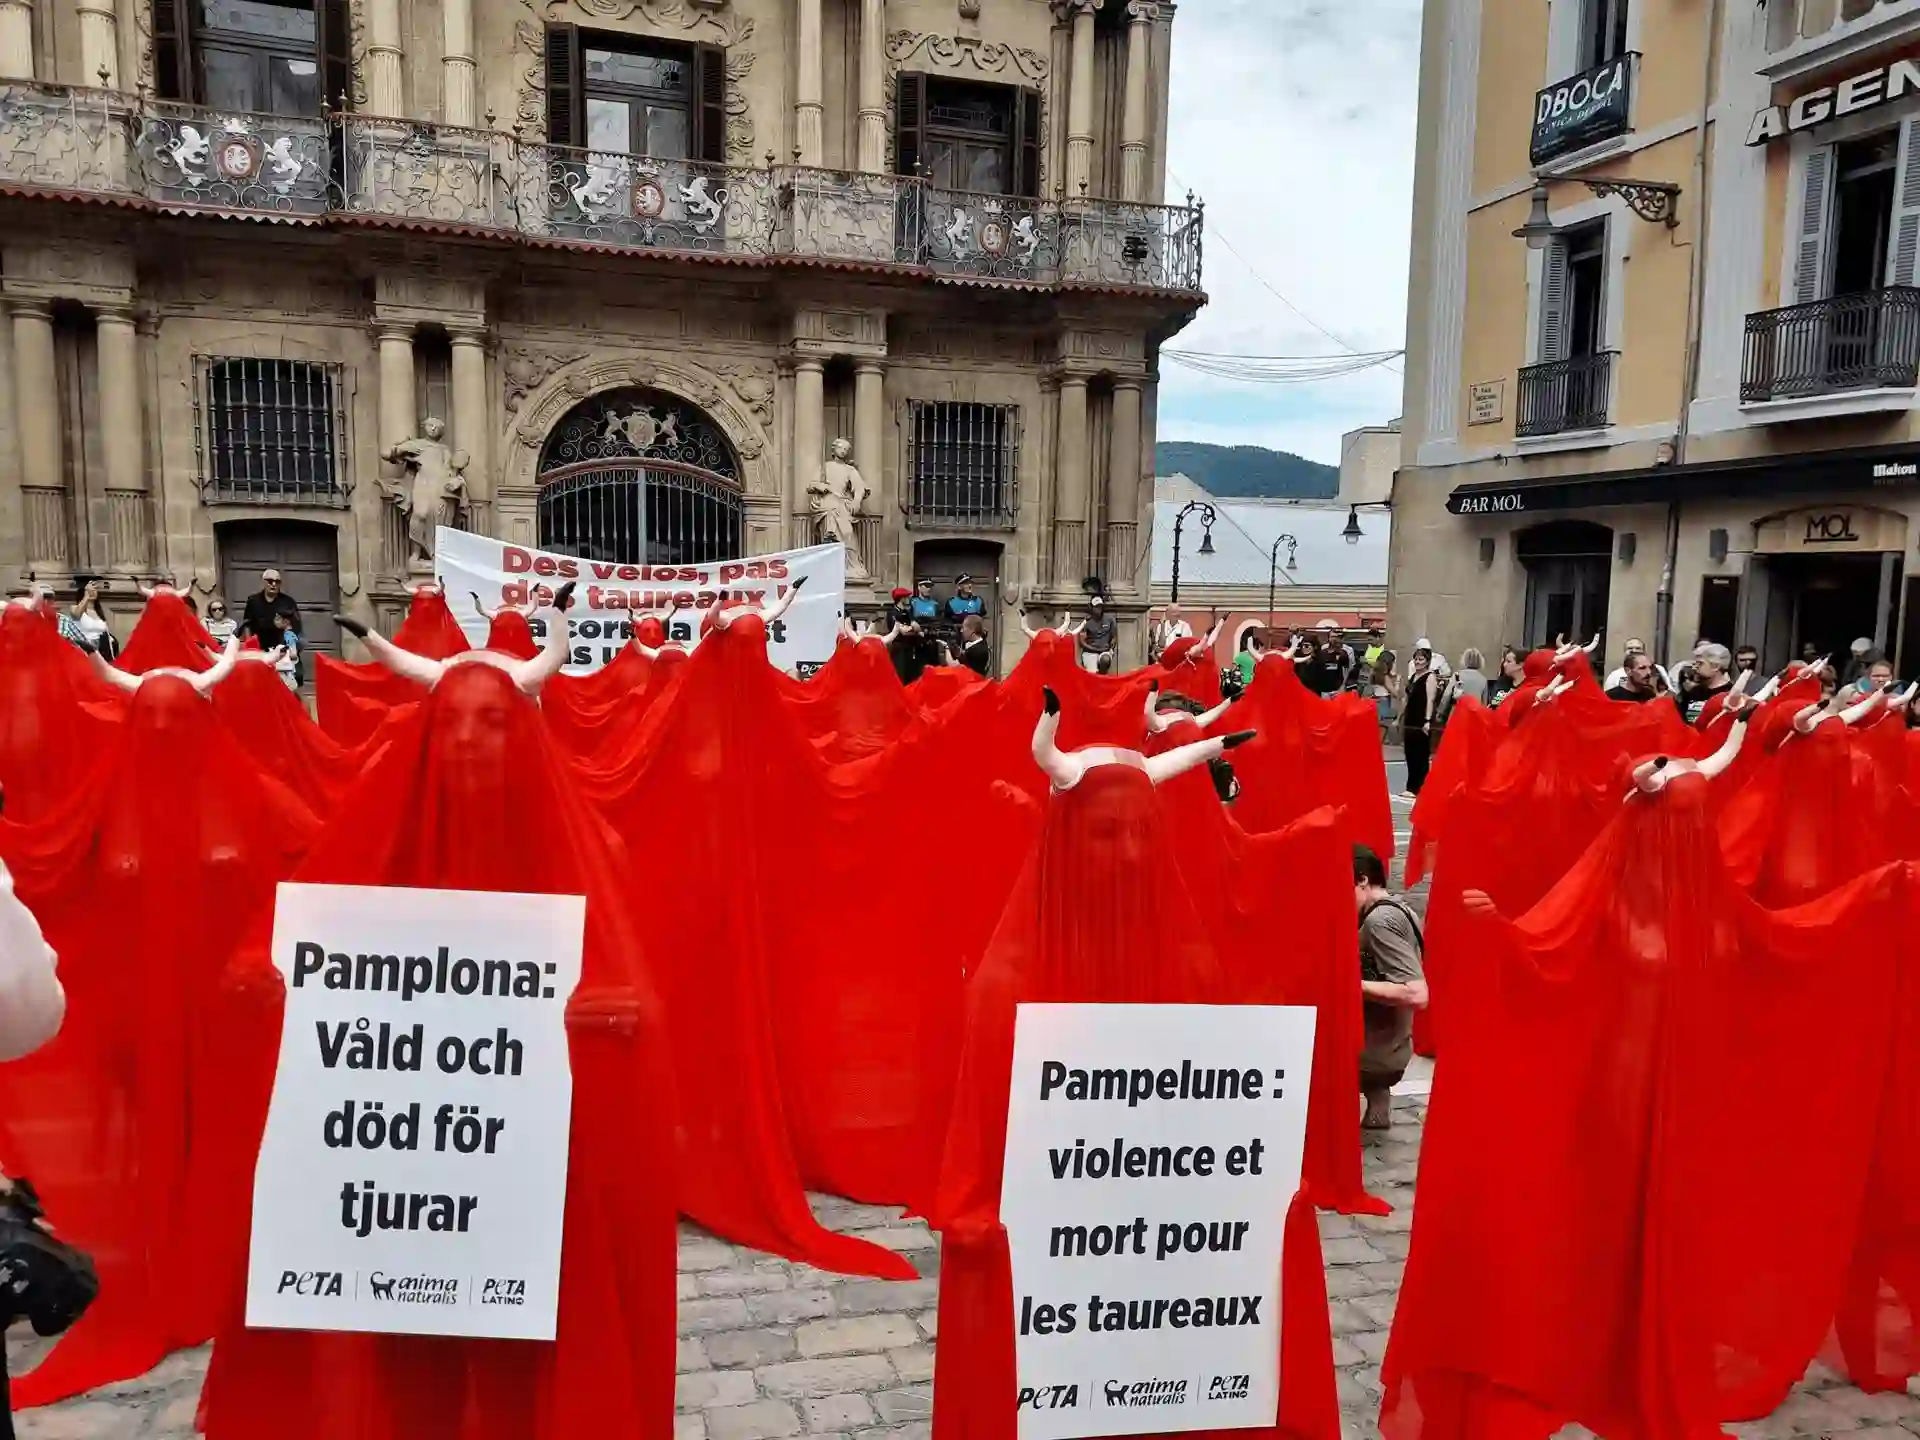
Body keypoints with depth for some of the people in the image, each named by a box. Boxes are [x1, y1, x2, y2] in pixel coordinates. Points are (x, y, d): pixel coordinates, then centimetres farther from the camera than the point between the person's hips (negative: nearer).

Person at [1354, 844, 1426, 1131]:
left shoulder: (1379, 921, -21)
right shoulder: (1396, 908, 6)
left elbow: (1417, 995, -29)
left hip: (1374, 1054, -9)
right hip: (1384, 1049, 9)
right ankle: (1377, 1096, 17)